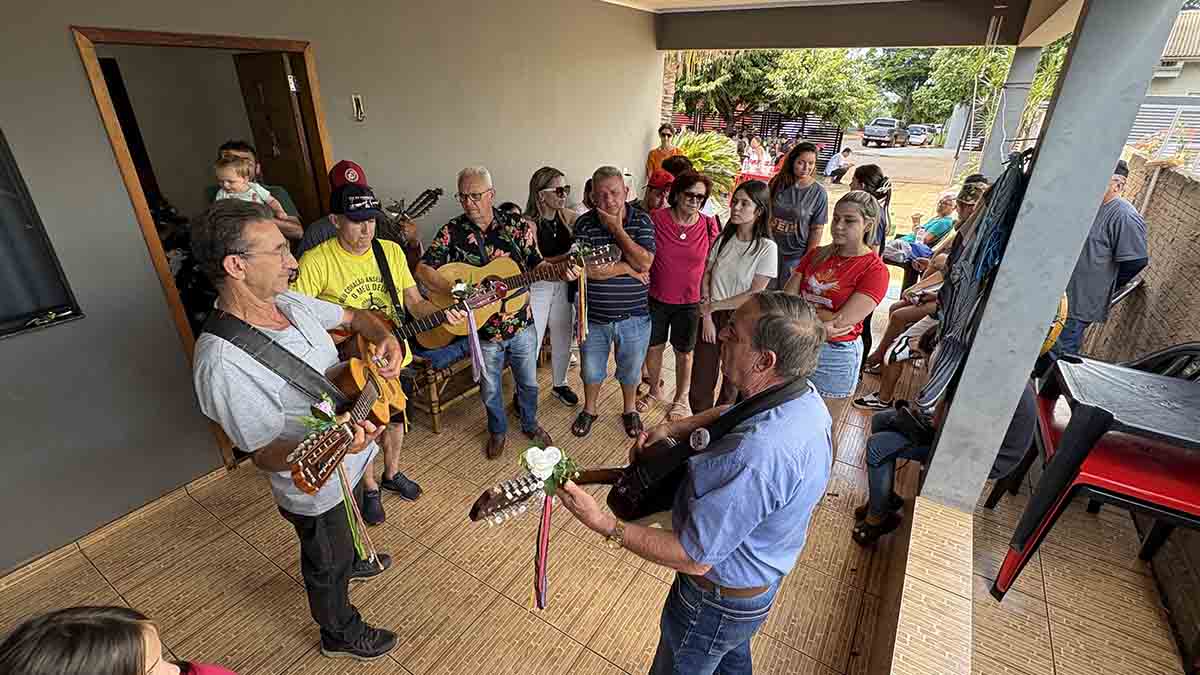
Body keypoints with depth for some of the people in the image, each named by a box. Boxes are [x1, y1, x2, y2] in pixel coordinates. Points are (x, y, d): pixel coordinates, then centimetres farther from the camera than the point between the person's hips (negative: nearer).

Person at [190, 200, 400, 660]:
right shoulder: (223, 364, -34)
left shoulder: (290, 302, -11)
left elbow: (353, 317, 7)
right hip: (316, 489, -7)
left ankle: (350, 562, 68)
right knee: (328, 565, 22)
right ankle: (340, 632, 50)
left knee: (346, 534, 36)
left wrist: (386, 339, -13)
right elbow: (265, 455, -27)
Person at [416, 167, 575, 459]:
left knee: (528, 382, 19)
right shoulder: (452, 232, -9)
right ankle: (497, 431, 45)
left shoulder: (517, 226, -6)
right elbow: (423, 269, -13)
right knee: (490, 388, 19)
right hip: (483, 329, -1)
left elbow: (536, 264, 0)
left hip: (521, 325, 1)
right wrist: (455, 290, -28)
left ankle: (530, 424, 46)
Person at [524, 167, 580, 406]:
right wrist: (568, 256, -30)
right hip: (537, 288, -5)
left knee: (563, 340, 18)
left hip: (563, 286, 6)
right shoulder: (528, 223, -17)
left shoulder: (566, 216, -1)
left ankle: (560, 385, 40)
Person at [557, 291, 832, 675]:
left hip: (718, 601, -7)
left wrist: (603, 524, -29)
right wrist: (672, 429, -5)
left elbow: (694, 558, -34)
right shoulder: (803, 396, -13)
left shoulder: (754, 458, -44)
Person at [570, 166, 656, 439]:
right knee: (591, 370, 18)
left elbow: (644, 263, -20)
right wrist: (627, 267, -17)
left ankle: (630, 410, 45)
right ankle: (589, 410, 44)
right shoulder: (584, 223, -9)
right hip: (594, 316, 0)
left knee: (630, 370, 19)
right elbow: (585, 268, -20)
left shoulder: (642, 220, -7)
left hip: (633, 316, 0)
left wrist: (617, 228, -20)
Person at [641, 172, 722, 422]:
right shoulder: (656, 219, -10)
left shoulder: (710, 226, -8)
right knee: (654, 347, 16)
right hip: (656, 298, 1)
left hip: (689, 302, 0)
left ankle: (681, 399, 36)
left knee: (684, 353, 14)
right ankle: (655, 390, 42)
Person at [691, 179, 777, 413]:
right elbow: (706, 277, 1)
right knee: (700, 382, 8)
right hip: (711, 317, 3)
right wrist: (707, 316, -8)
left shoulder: (766, 248, -11)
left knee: (731, 385, 11)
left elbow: (754, 294, -14)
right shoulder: (723, 239, 1)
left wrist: (713, 306, -10)